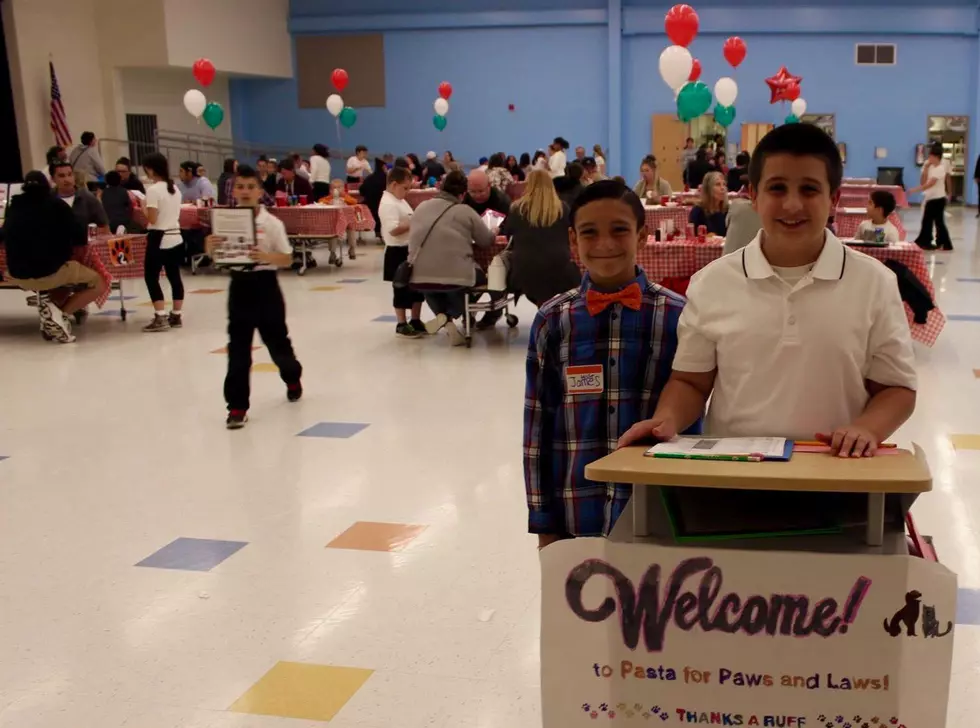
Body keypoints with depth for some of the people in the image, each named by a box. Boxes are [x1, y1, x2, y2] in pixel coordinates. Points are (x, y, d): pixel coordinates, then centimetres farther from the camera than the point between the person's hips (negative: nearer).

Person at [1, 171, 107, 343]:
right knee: (99, 284, 12)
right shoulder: (55, 204, -2)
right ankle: (60, 313, -9)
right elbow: (81, 238, -2)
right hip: (51, 271, -5)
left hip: (18, 275, 5)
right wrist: (66, 246, 20)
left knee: (62, 277, 35)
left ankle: (51, 305, 3)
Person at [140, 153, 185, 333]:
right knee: (174, 276, 10)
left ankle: (161, 317, -7)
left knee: (151, 277, -1)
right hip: (175, 238, 7)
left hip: (159, 239, -7)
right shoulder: (175, 188, 10)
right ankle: (177, 315, 13)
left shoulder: (153, 190, -13)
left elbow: (152, 219, -16)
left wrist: (142, 209, 1)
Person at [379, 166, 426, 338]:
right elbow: (394, 229, -29)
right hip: (398, 253, -10)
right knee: (402, 289, 0)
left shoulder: (399, 201, 14)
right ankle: (402, 325, 9)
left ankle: (415, 321, 26)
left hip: (409, 250, 10)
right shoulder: (388, 204, -18)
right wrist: (414, 224, -23)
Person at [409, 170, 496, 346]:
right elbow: (487, 241, 9)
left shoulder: (421, 207, 11)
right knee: (480, 276, 27)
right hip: (455, 276, -4)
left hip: (420, 276, 4)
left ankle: (443, 317, 18)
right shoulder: (465, 211, 0)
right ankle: (449, 316, 10)